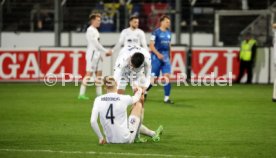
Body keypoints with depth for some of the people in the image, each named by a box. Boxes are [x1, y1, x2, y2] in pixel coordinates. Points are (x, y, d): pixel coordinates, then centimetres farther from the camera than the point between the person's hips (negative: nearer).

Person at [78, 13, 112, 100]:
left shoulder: (95, 30, 17)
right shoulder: (90, 30, -13)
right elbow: (96, 44, -16)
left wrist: (106, 52, 12)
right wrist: (106, 51, -12)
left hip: (97, 55, 10)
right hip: (92, 55, -10)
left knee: (99, 73, 8)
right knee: (89, 74, -10)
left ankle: (99, 94, 11)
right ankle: (81, 94, -9)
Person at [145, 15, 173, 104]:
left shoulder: (168, 33, 12)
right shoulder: (156, 32, -7)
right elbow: (151, 45, -11)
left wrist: (169, 57, 19)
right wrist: (158, 54, -22)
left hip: (166, 58, 5)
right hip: (156, 58, -5)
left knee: (167, 76, -9)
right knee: (154, 78, 0)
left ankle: (166, 98, -7)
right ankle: (145, 91, 27)